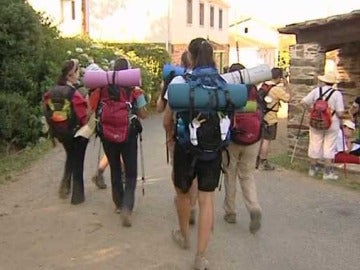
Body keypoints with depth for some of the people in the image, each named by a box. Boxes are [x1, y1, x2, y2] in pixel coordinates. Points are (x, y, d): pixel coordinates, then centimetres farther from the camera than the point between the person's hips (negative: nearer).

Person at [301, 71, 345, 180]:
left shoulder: (316, 91, -5)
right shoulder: (337, 94, -11)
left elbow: (303, 102, -6)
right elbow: (340, 113, -15)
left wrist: (311, 109, 11)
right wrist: (339, 118, 7)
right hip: (332, 124, -2)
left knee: (315, 145, 14)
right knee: (329, 147, 7)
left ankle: (313, 168, 28)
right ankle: (328, 172, 11)